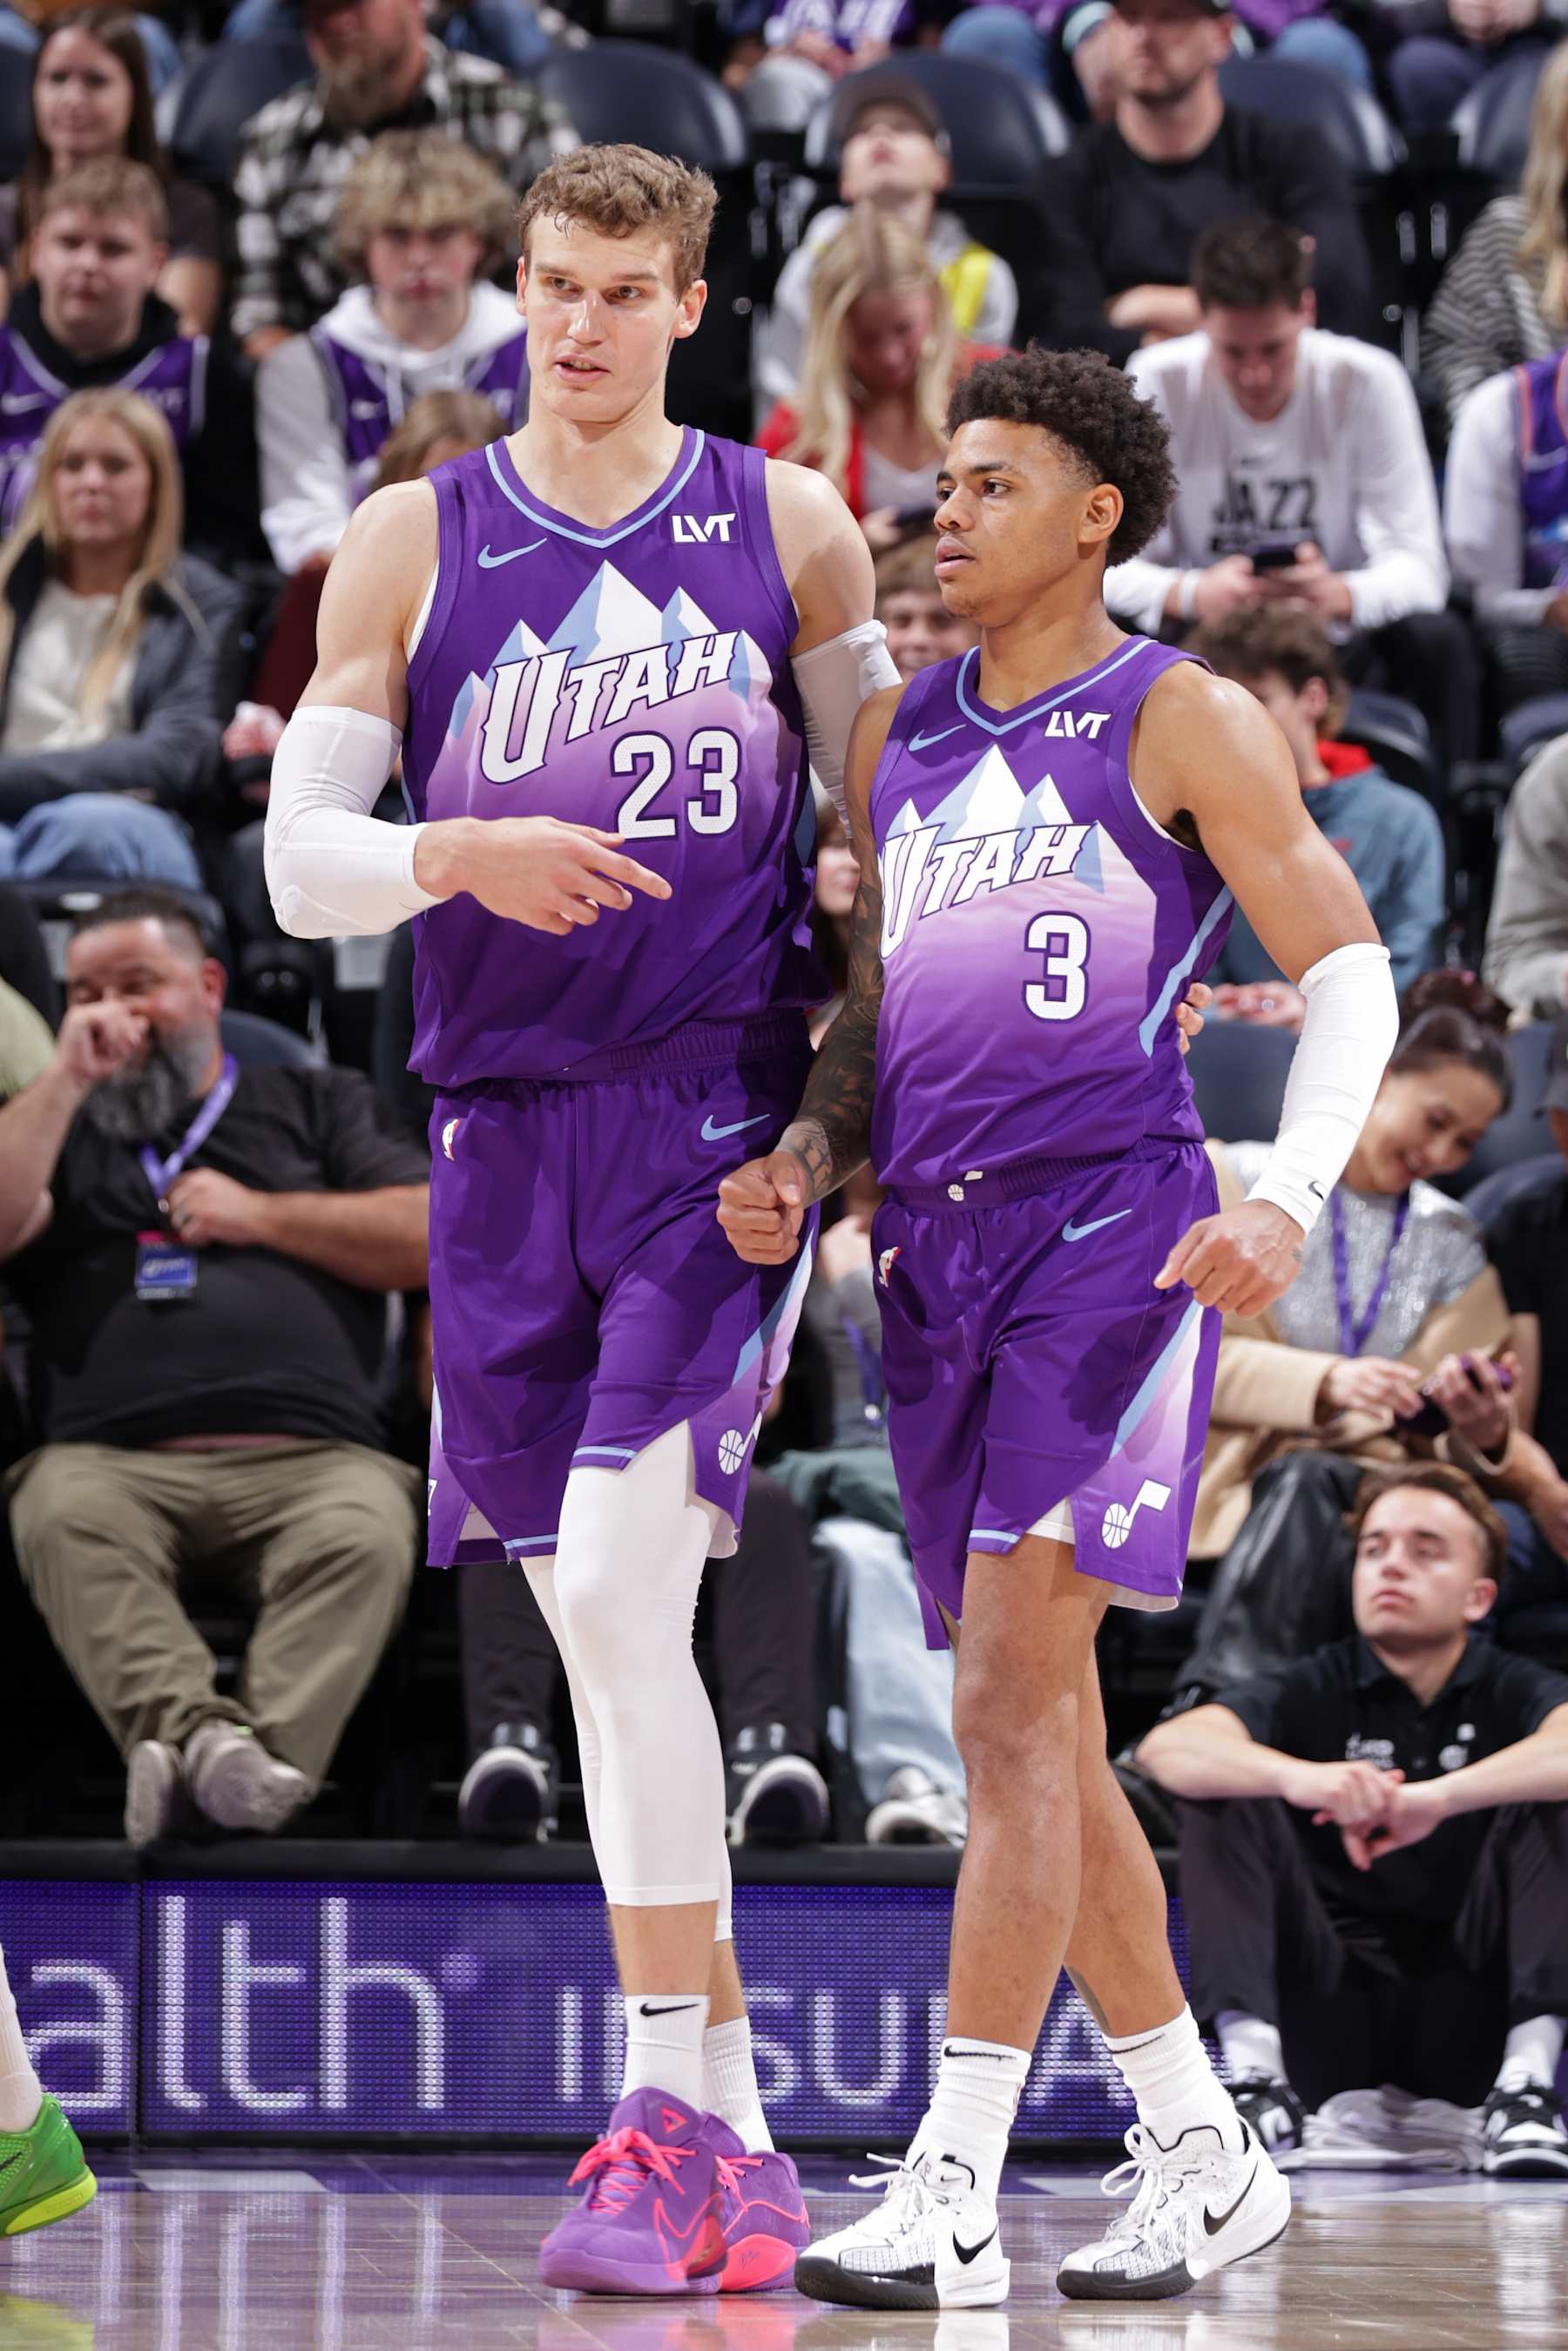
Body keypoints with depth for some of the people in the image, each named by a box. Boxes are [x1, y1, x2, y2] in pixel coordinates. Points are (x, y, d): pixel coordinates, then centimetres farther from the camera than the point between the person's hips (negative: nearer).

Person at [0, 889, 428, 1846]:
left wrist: (260, 1216, 9)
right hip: (114, 1458, 0)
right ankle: (199, 1732, -52)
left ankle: (270, 1758, -52)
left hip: (310, 1452, 0)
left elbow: (431, 1239, 14)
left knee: (365, 1534, -35)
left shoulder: (317, 1105, 28)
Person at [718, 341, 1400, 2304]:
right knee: (1041, 1741, 9)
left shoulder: (1183, 722, -1)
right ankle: (1203, 2158, 20)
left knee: (1010, 1705, -16)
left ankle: (949, 2194, -18)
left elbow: (1347, 973, -3)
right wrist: (799, 1156, 3)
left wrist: (1289, 1203, -18)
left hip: (1112, 1232, -7)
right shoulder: (901, 736, 17)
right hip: (935, 1253, 7)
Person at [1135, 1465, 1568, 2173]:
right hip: (1328, 2010, 1)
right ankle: (1258, 2075, -29)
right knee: (1224, 1788, -14)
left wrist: (1440, 1797, -37)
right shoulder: (1315, 1691, 4)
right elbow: (1166, 1748, -16)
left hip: (1469, 2023, -1)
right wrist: (1302, 1778, -35)